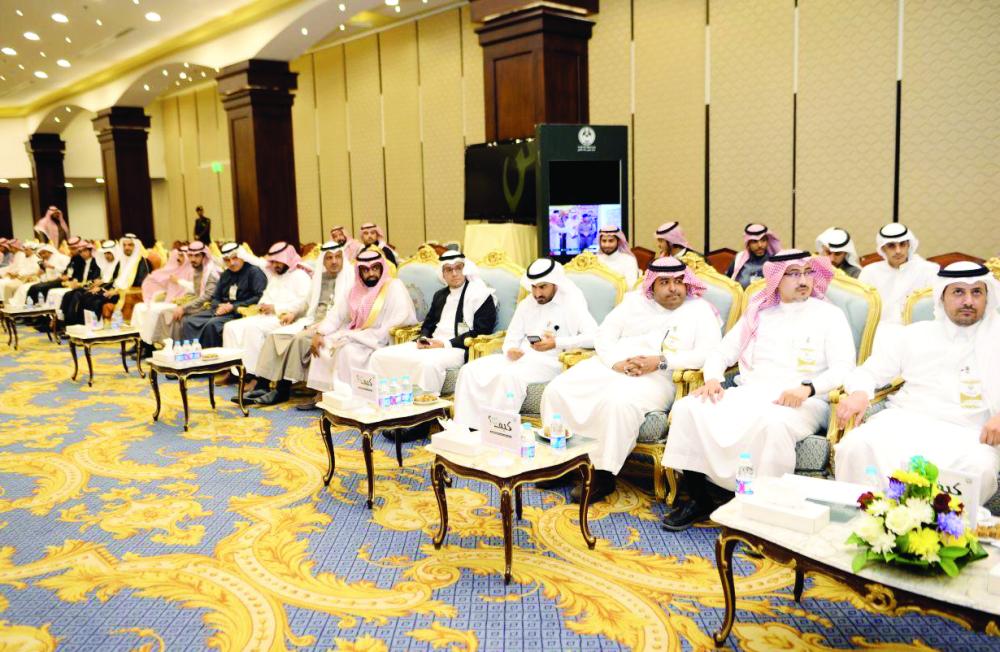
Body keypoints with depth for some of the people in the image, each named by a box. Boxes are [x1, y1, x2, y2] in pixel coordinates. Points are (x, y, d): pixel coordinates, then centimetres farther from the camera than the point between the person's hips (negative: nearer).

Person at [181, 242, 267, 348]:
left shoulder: (254, 272, -2)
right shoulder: (225, 275, 21)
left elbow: (260, 297, -15)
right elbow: (215, 298, 23)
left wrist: (234, 306, -15)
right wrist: (220, 306, -3)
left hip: (240, 312, -8)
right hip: (221, 310, 8)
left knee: (212, 324, -32)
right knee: (188, 321, -11)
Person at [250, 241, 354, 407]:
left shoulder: (349, 276, -2)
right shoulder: (319, 277, 18)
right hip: (314, 322, 7)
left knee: (300, 338, -30)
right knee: (275, 335, -12)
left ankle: (282, 389, -20)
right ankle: (264, 385, -17)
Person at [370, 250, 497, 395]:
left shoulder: (481, 295, 1)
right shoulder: (440, 295, 23)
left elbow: (481, 332, -8)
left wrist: (446, 344, -15)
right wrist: (422, 339, 3)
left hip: (457, 349, -7)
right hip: (431, 345, 7)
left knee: (429, 363, -40)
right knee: (380, 356, -10)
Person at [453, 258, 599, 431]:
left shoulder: (571, 304, -1)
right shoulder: (526, 304, 18)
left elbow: (594, 337, -14)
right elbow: (511, 340, 17)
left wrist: (557, 343, -22)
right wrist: (510, 350, -8)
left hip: (549, 362, -6)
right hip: (521, 358, 6)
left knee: (509, 376, -35)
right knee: (470, 370, -15)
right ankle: (465, 429, -16)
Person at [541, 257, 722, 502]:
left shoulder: (700, 310, 5)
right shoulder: (634, 301, 17)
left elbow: (709, 353, -9)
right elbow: (603, 336, 12)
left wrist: (661, 361, -17)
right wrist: (616, 362, -10)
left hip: (657, 378, -5)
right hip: (611, 366, 5)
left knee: (619, 402, -37)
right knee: (557, 390, -14)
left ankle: (604, 475, -22)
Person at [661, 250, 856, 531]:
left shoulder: (829, 315, 9)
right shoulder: (759, 313, 20)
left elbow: (844, 367, -3)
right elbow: (722, 352, 18)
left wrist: (807, 389, -22)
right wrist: (713, 378, -5)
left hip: (800, 402, -4)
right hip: (748, 393, 4)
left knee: (772, 422, -41)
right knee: (687, 408, -20)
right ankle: (697, 499, -9)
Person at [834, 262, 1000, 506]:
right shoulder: (916, 334, 17)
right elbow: (868, 372, 17)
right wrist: (859, 393, -7)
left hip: (966, 432, -1)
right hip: (906, 419, 1)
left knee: (980, 467, -36)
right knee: (858, 445, -30)